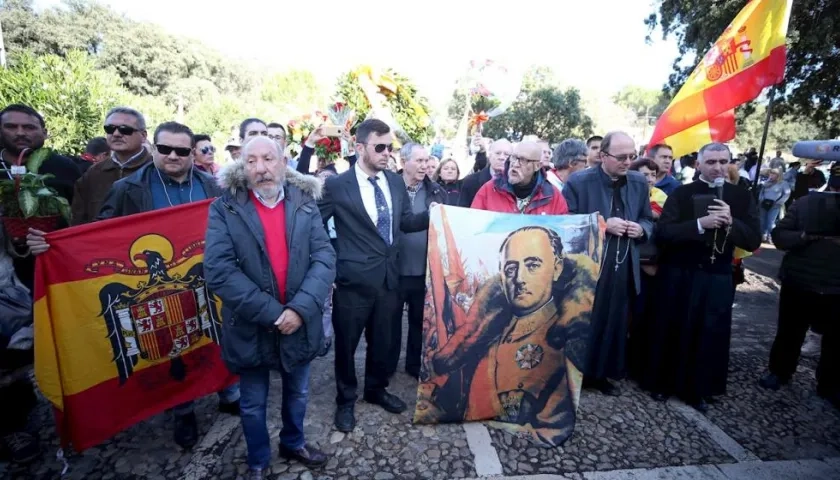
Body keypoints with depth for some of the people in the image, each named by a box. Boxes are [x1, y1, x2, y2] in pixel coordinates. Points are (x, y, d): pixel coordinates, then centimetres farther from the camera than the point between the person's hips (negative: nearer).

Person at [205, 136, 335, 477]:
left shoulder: (305, 204, -3)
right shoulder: (224, 209, -8)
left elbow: (325, 258, -9)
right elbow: (218, 270, -17)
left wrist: (300, 308, -21)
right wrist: (271, 312, -21)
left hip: (299, 323, 2)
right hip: (251, 328, -1)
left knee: (297, 394, 23)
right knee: (253, 404, 19)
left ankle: (294, 444, 50)